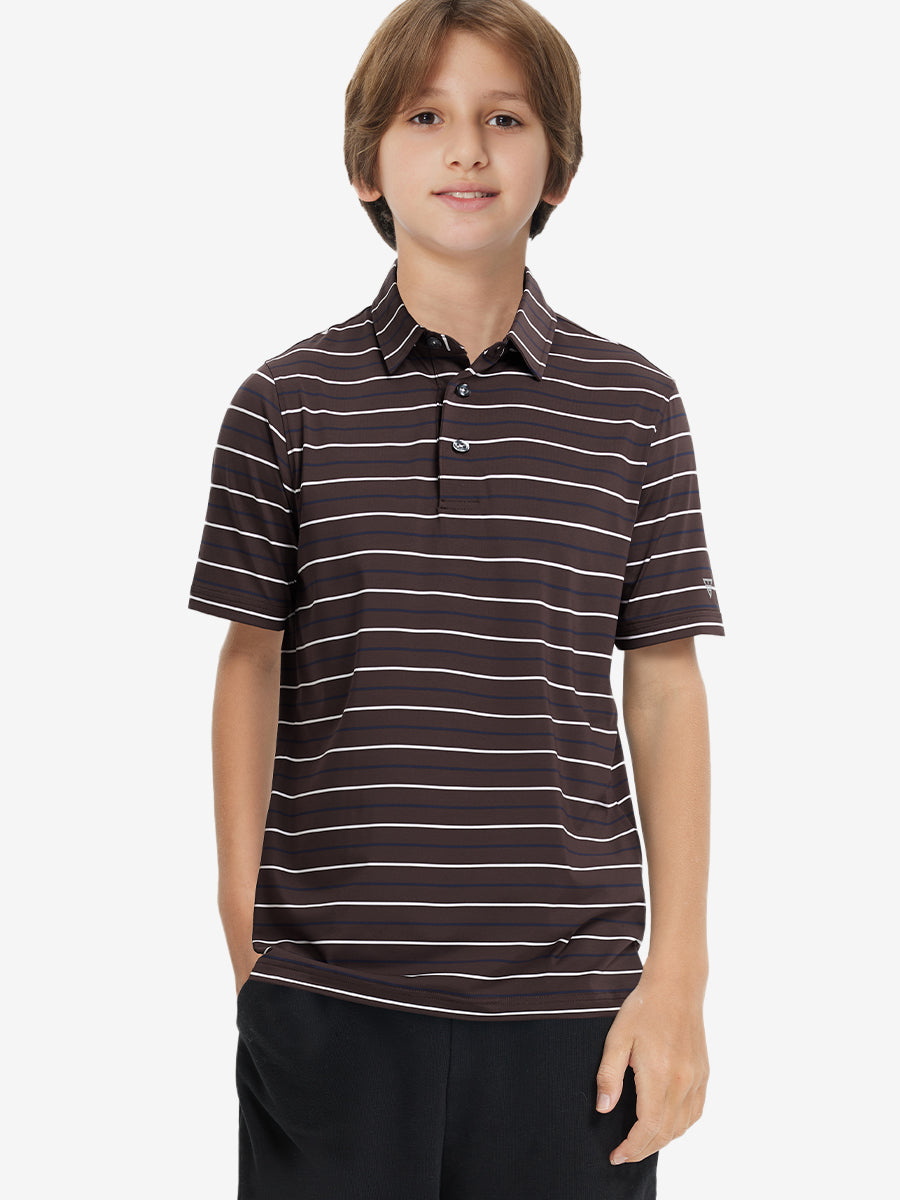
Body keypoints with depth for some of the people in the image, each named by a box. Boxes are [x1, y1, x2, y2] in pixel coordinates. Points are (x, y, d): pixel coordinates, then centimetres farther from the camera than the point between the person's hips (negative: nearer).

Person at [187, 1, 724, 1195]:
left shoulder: (633, 405, 4)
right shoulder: (286, 401, 3)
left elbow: (664, 688, 4)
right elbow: (251, 666, 6)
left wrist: (678, 973, 1)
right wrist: (246, 931, 5)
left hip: (567, 999, 0)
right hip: (327, 994, 0)